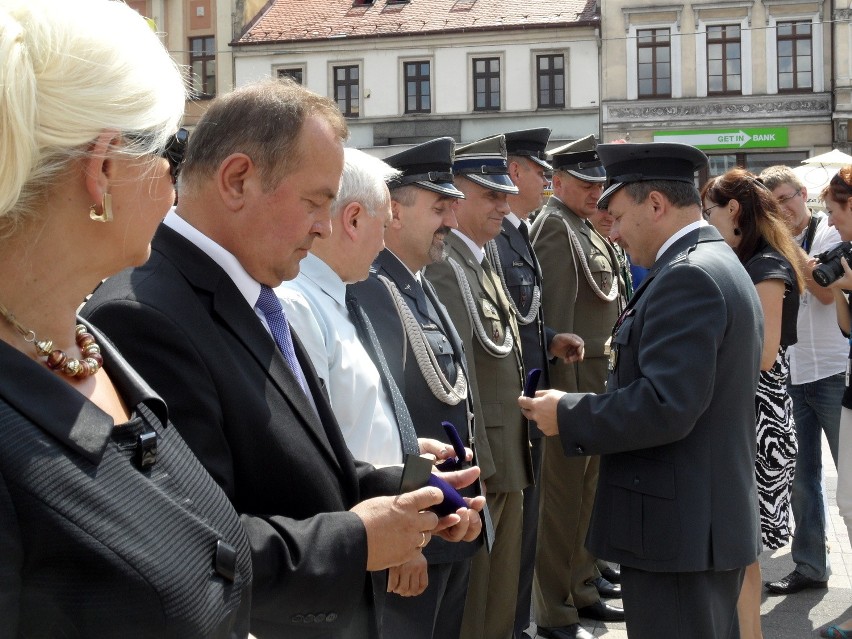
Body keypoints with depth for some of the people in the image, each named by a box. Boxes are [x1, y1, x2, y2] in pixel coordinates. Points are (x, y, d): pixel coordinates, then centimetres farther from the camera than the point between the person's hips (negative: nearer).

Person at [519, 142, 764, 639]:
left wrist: (567, 414, -15)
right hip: (713, 519, 10)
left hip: (677, 529, -10)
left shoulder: (687, 276, -18)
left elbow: (665, 407, -25)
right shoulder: (721, 266, 15)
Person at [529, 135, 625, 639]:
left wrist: (612, 378, 16)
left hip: (601, 380, 10)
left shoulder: (589, 229, 16)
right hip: (574, 379, -9)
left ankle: (583, 589, 31)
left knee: (587, 490, 18)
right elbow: (556, 313, -19)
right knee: (564, 496, -2)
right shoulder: (556, 225, -13)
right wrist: (566, 389, -21)